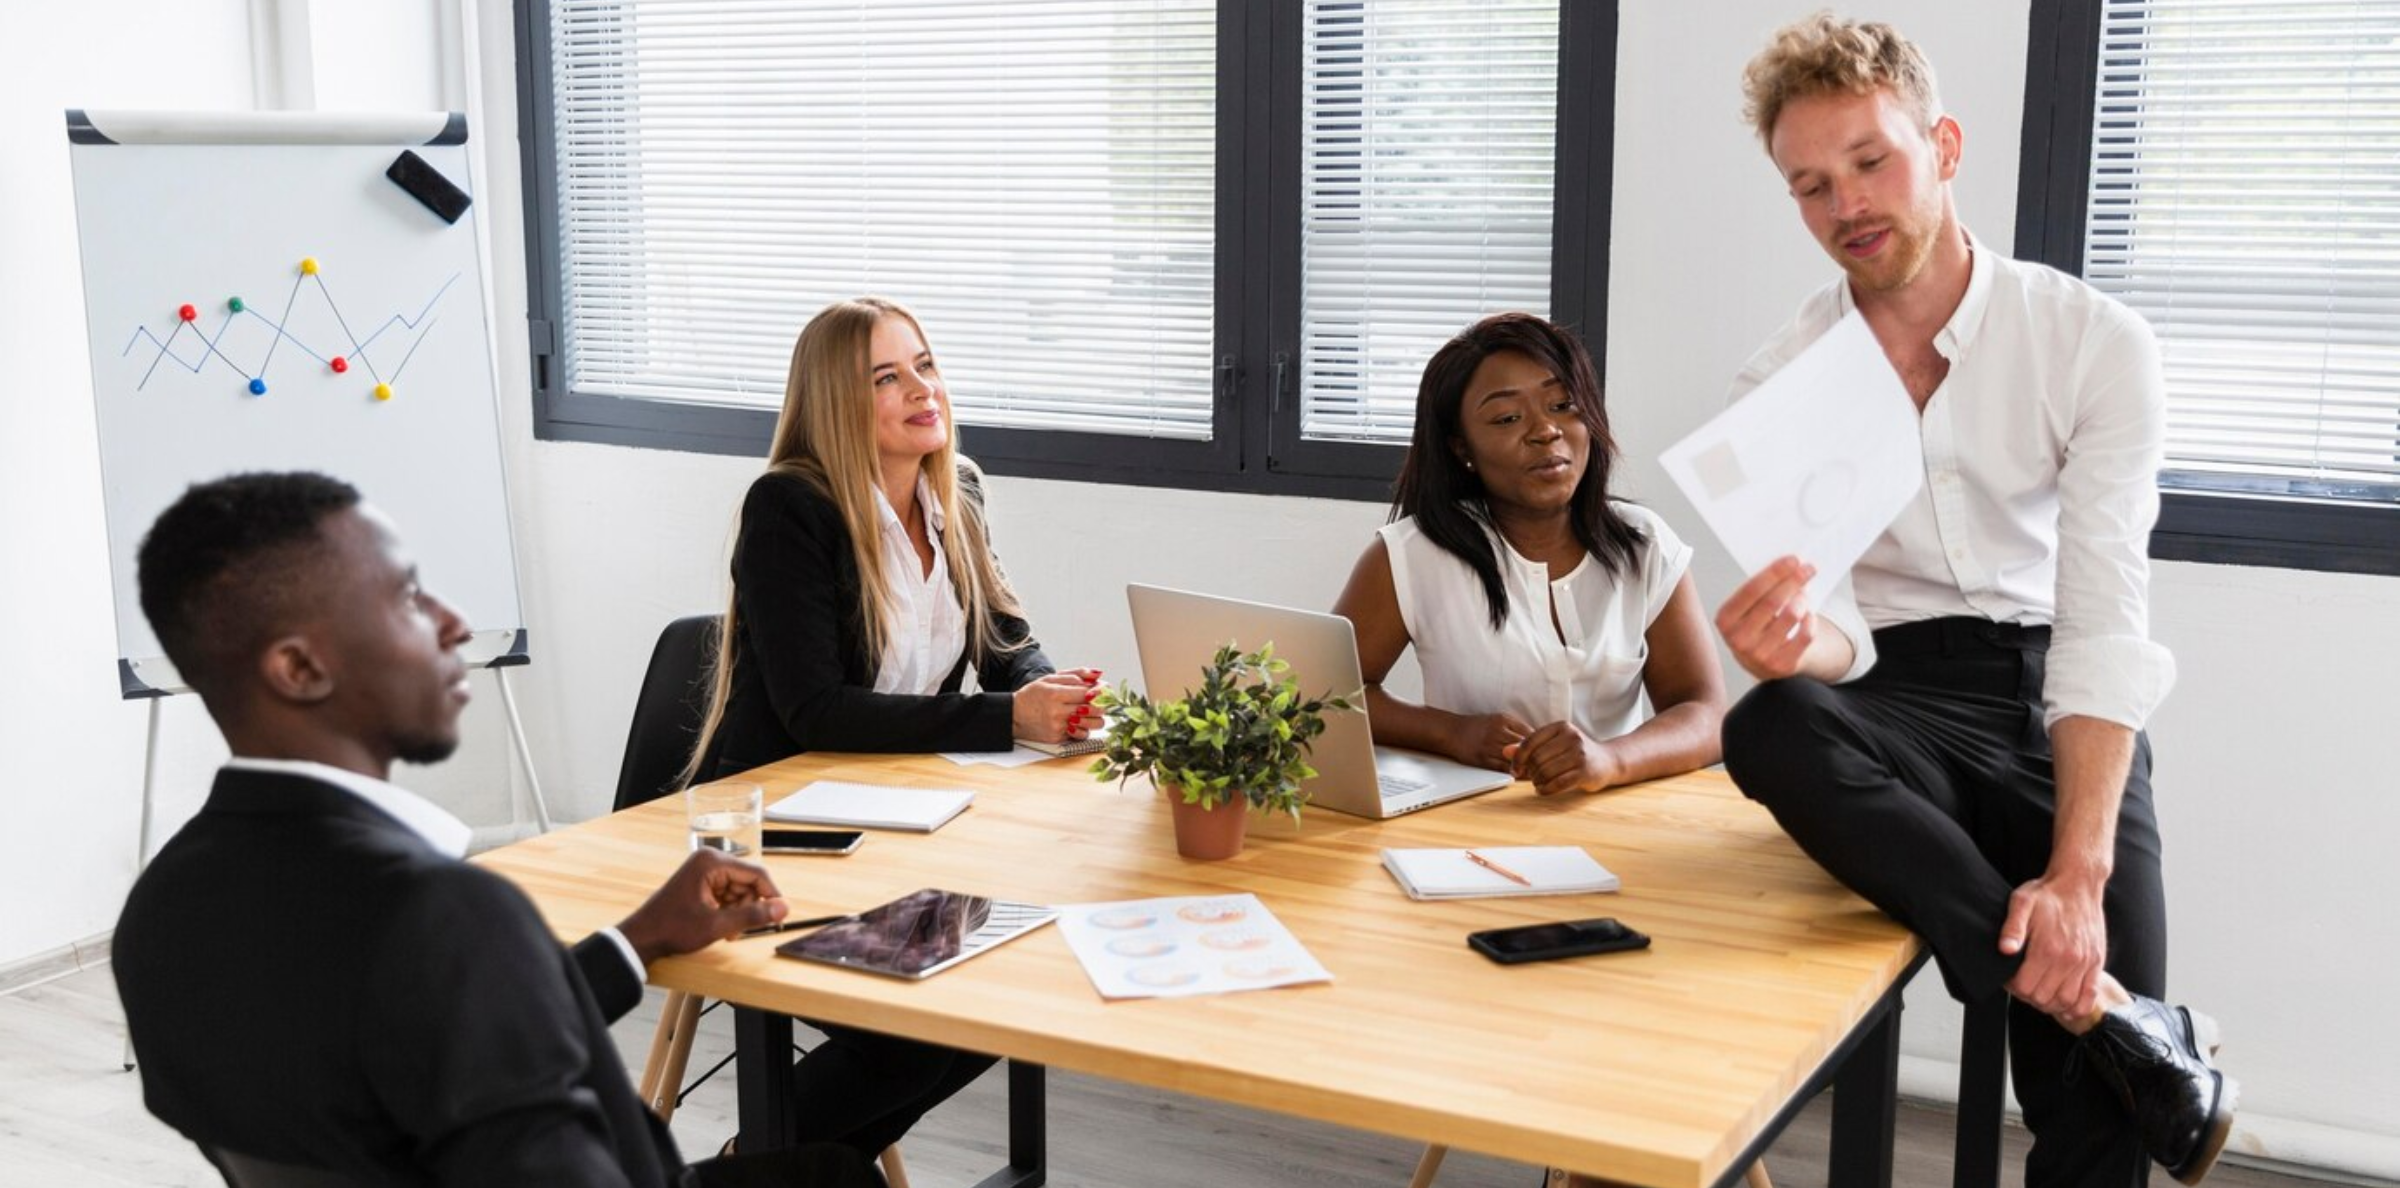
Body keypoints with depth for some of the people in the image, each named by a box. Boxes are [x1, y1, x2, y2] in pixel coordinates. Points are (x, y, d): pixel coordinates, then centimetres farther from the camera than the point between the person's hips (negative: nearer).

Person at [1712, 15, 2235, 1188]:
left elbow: (2104, 618, -15)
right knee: (1770, 728, -34)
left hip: (2056, 701, -1)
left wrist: (2079, 871, -27)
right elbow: (1833, 635, -8)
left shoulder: (2097, 342, -8)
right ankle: (2126, 1023, -26)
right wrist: (1793, 641, -34)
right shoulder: (1780, 378, -3)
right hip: (1899, 701, 1)